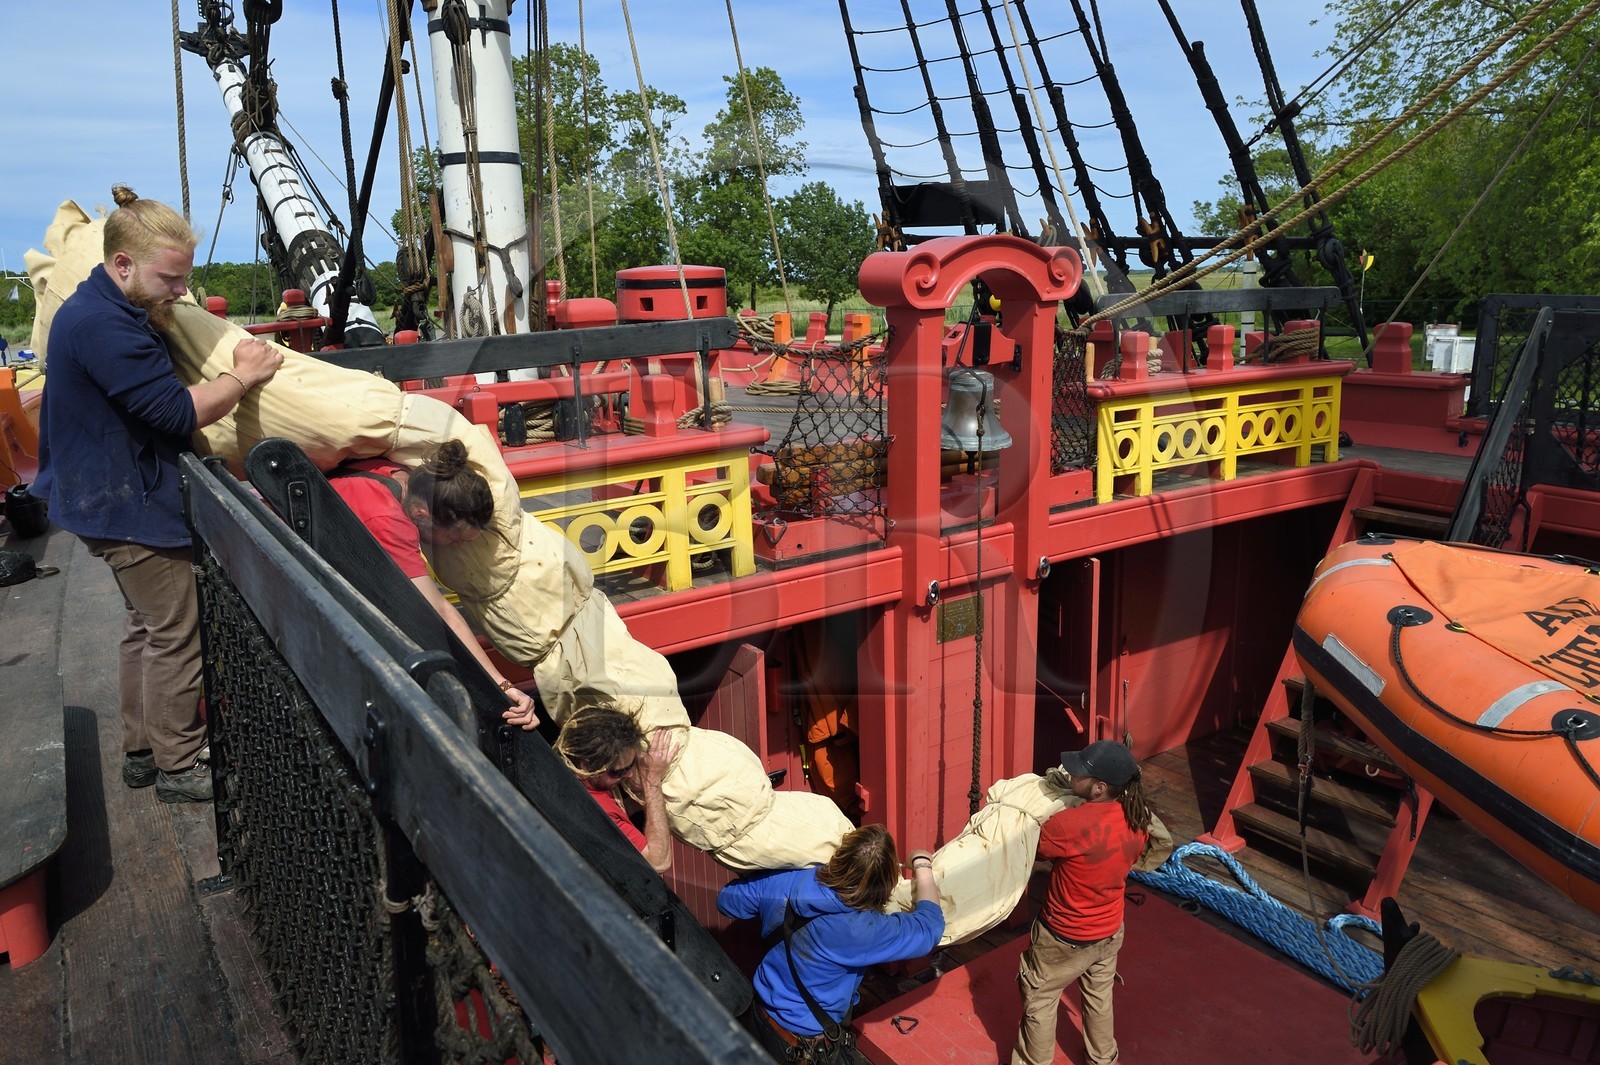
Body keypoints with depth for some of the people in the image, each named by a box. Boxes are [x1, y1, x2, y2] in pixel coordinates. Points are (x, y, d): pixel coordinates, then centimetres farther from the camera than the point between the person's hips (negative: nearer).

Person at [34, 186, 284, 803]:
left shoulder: (114, 312, 10)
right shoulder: (103, 325, -24)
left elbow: (153, 393, 18)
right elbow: (177, 412, -25)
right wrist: (242, 377, -13)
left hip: (115, 499, 11)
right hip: (131, 509, -11)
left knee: (147, 626, 20)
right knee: (176, 636, -1)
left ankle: (141, 751, 32)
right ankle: (179, 767, 11)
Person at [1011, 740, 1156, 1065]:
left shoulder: (1070, 824, -36)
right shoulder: (1138, 819, -15)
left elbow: (1031, 851, -15)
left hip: (1064, 937, -6)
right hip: (1110, 930, 6)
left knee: (1040, 1001, 18)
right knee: (1099, 996, 29)